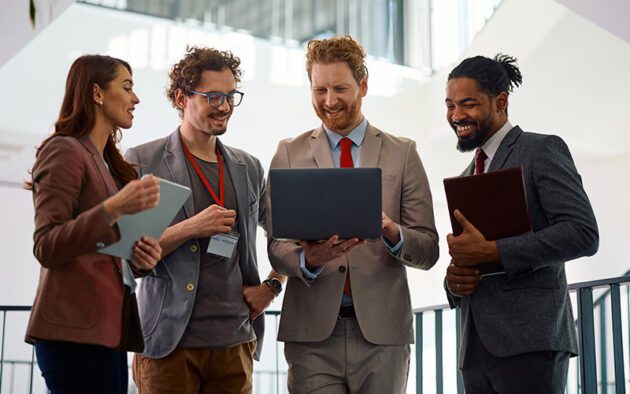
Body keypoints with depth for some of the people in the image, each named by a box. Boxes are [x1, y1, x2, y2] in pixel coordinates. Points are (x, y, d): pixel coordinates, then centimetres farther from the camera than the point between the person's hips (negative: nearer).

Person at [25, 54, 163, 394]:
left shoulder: (107, 163, 20)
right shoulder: (64, 150, -5)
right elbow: (46, 248, -14)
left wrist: (138, 256, 1)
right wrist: (113, 207, -25)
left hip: (107, 327, 8)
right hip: (76, 329, -8)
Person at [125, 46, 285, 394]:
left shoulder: (249, 168, 13)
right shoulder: (142, 162, -1)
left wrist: (272, 285, 9)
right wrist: (189, 228, -17)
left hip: (236, 342, 4)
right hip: (170, 342, -4)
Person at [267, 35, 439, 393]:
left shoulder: (403, 154, 6)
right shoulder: (289, 155, 7)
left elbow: (428, 251, 3)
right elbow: (276, 246, 2)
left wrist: (392, 232, -18)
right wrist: (308, 259, -19)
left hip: (381, 333, 0)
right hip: (313, 335, 0)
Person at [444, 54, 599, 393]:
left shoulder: (542, 151, 0)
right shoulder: (467, 177, 23)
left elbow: (583, 233, -12)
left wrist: (491, 251, -17)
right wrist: (453, 279, 2)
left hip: (530, 340, -7)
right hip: (477, 349, 7)